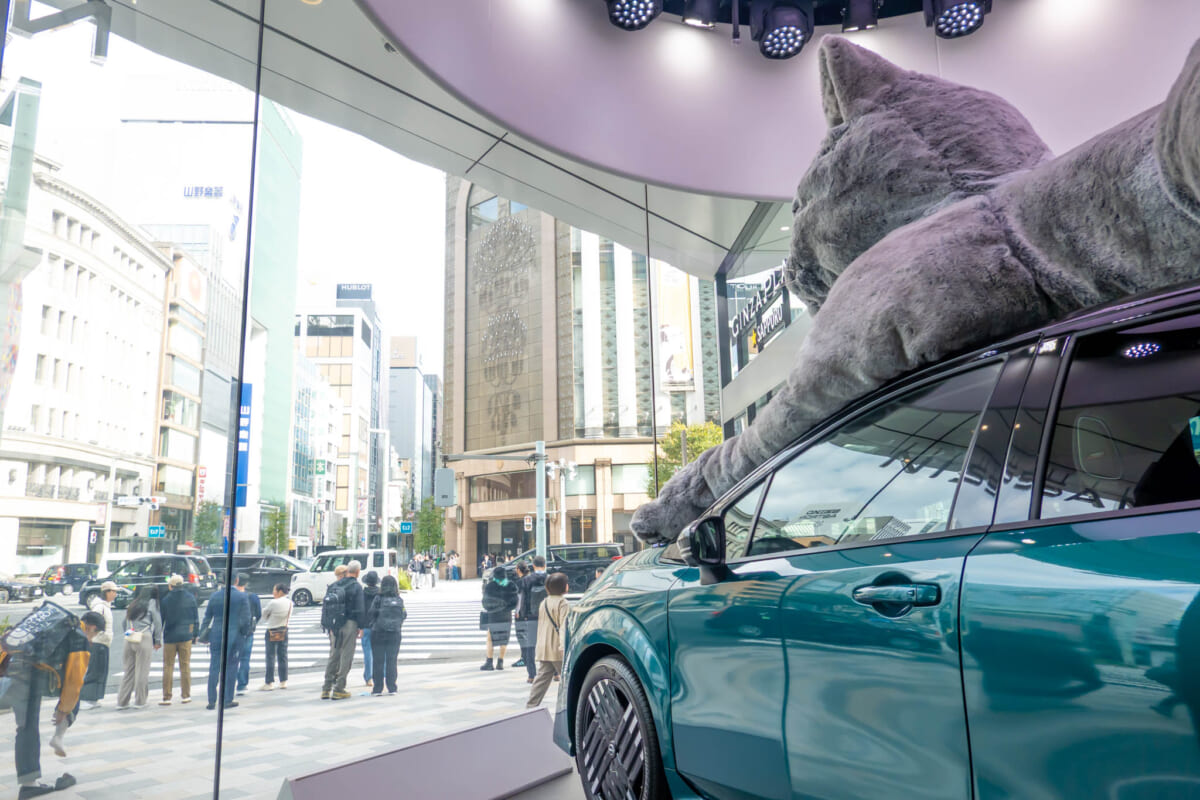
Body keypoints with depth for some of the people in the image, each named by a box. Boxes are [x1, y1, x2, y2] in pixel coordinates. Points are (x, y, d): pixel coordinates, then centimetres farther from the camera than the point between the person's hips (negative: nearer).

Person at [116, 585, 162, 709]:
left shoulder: (131, 605, 18)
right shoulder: (152, 603, 2)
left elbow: (125, 623, 16)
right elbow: (157, 623, 0)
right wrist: (157, 641, 7)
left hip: (129, 640, 5)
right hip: (144, 639, -5)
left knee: (128, 671, 11)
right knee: (142, 671, 3)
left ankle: (122, 701, 13)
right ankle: (140, 701, 9)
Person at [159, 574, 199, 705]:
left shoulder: (165, 600, -5)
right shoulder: (190, 598, 0)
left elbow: (160, 620, -1)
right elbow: (196, 617, 3)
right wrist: (195, 634, 12)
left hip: (170, 637, -1)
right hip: (186, 636, 2)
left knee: (168, 666, 6)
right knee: (185, 665, 8)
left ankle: (166, 697, 7)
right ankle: (185, 696, 12)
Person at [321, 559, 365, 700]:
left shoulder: (334, 585, 11)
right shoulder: (356, 587, -7)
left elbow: (324, 605, 12)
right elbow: (360, 610, -10)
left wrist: (327, 625, 16)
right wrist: (360, 627, -1)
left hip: (334, 625, 6)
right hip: (349, 624, -6)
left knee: (333, 655, 14)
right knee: (346, 656, 1)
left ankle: (326, 688, 14)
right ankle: (339, 689, 2)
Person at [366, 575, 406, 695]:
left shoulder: (378, 598, -7)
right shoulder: (400, 600, 0)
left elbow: (371, 613, -7)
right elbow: (404, 615, 5)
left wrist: (372, 626, 9)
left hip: (378, 633, -2)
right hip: (395, 633, 2)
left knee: (378, 661, 6)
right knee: (392, 661, 8)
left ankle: (377, 689, 8)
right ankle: (392, 688, 8)